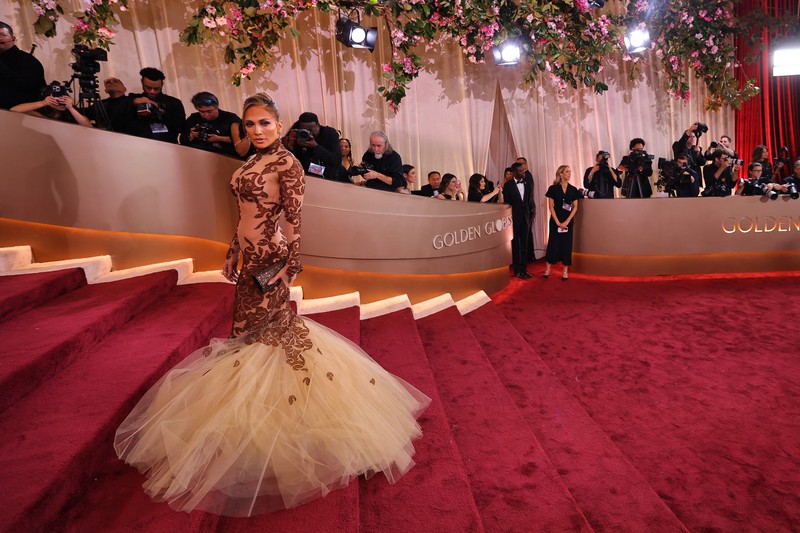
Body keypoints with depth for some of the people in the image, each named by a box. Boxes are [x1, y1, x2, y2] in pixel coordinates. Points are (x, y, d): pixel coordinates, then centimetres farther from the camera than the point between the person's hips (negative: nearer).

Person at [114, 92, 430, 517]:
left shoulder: (286, 164, -12)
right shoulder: (252, 162, 13)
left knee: (266, 327, 1)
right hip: (250, 255, 9)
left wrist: (290, 266, -21)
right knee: (249, 326, 15)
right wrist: (233, 252, 18)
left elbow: (294, 221, -16)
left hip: (270, 258, -8)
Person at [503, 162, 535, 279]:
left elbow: (530, 198, 9)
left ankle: (524, 268, 19)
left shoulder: (528, 181, 2)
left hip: (526, 217, 4)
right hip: (514, 218, -4)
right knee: (515, 244, 6)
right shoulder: (508, 185, -9)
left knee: (524, 243, 10)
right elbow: (506, 203, -5)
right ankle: (517, 269, 14)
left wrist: (531, 213, 4)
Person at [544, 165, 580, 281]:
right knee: (553, 243, 1)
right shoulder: (553, 188, -3)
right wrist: (557, 222, -11)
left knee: (567, 244, 5)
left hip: (568, 220, 2)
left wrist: (567, 221, -9)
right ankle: (548, 269, 11)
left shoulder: (573, 189, 4)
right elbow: (551, 207, -5)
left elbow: (575, 207, 2)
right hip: (555, 220, -2)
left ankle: (565, 271, 12)